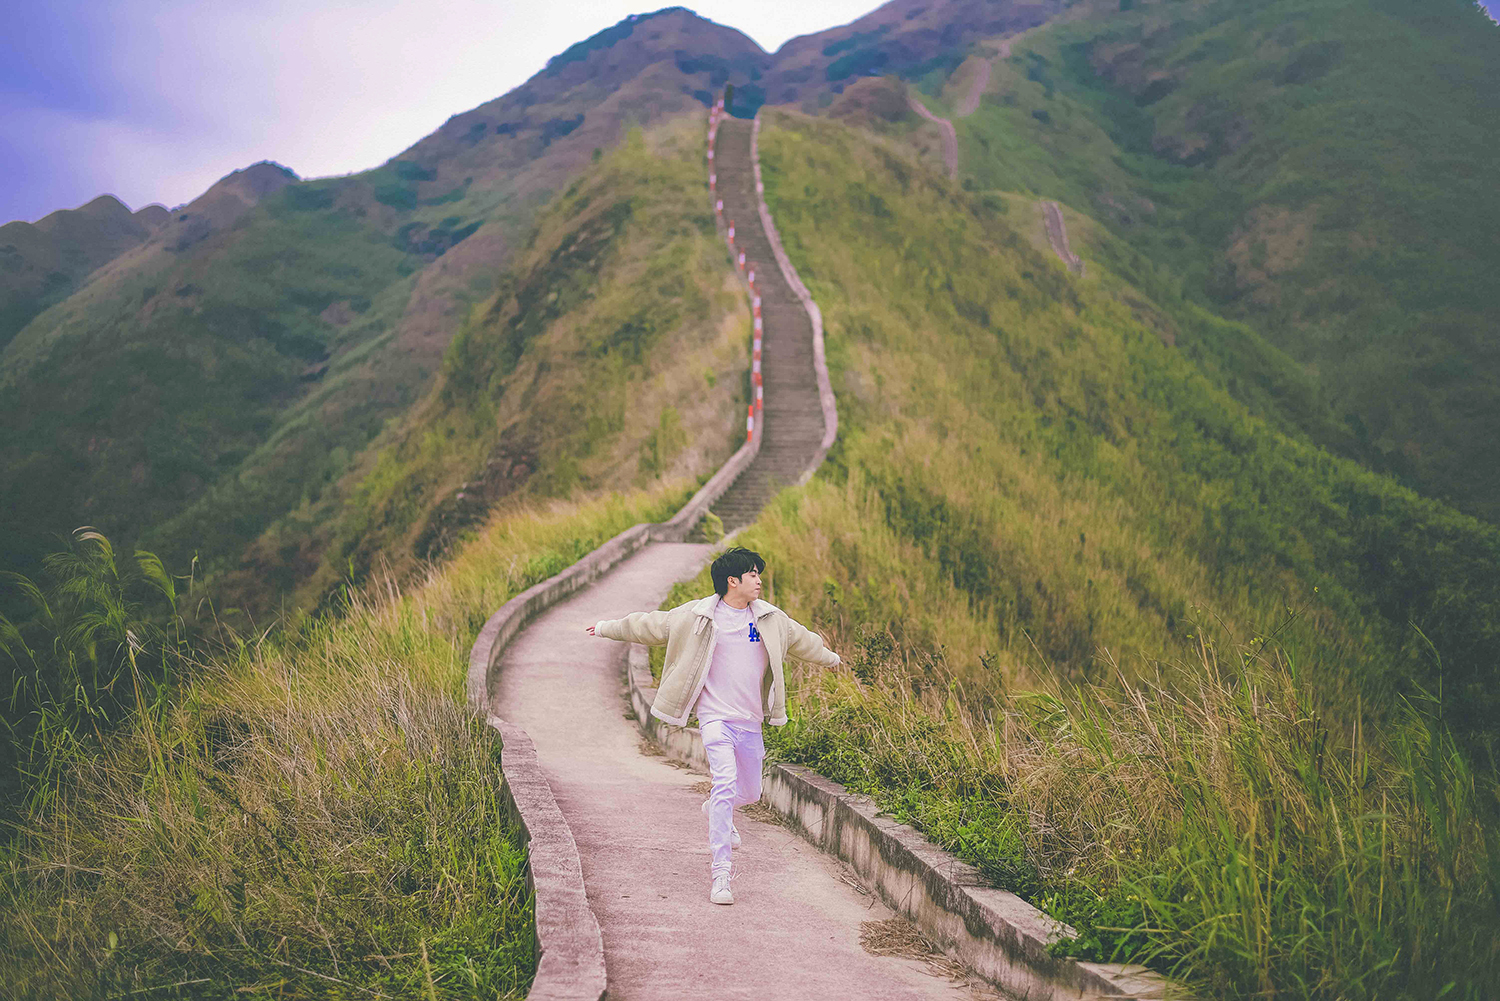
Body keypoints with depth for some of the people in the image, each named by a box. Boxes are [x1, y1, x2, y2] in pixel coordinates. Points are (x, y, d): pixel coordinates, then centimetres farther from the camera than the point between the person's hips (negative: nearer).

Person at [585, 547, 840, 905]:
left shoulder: (771, 618, 8)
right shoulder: (699, 616, -4)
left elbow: (801, 639, 27)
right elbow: (652, 624, 7)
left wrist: (830, 657, 42)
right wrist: (608, 627, 13)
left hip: (750, 720, 5)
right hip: (715, 715, -5)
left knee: (749, 793, 13)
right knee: (725, 782, -21)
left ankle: (715, 807, 52)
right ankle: (720, 875, -19)